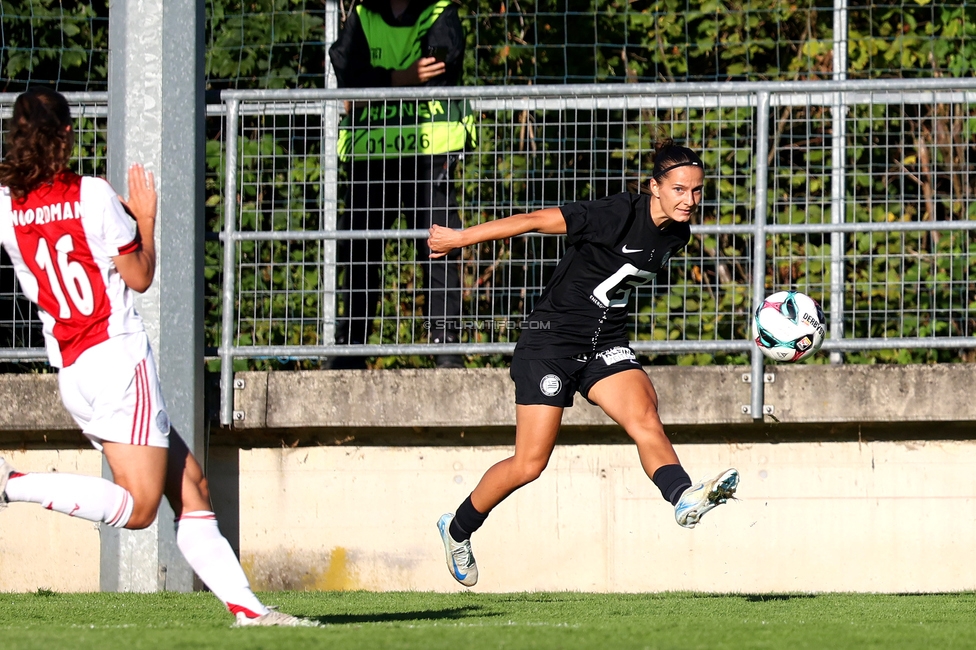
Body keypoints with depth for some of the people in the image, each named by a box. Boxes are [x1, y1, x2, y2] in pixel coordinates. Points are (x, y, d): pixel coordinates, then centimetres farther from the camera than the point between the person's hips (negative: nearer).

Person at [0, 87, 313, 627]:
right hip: (116, 355, -7)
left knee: (189, 483, 9)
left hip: (68, 370, 7)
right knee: (138, 507, -9)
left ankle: (244, 604, 3)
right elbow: (140, 276, -2)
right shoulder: (92, 196, -9)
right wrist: (146, 217, 13)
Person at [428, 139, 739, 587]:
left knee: (644, 415, -23)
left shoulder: (677, 234, 0)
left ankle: (684, 498, -44)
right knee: (530, 463, -3)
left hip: (606, 344, 6)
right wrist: (459, 239, -10)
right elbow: (535, 221, -16)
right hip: (552, 338, -6)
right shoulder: (618, 216, -23)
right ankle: (457, 530, 19)